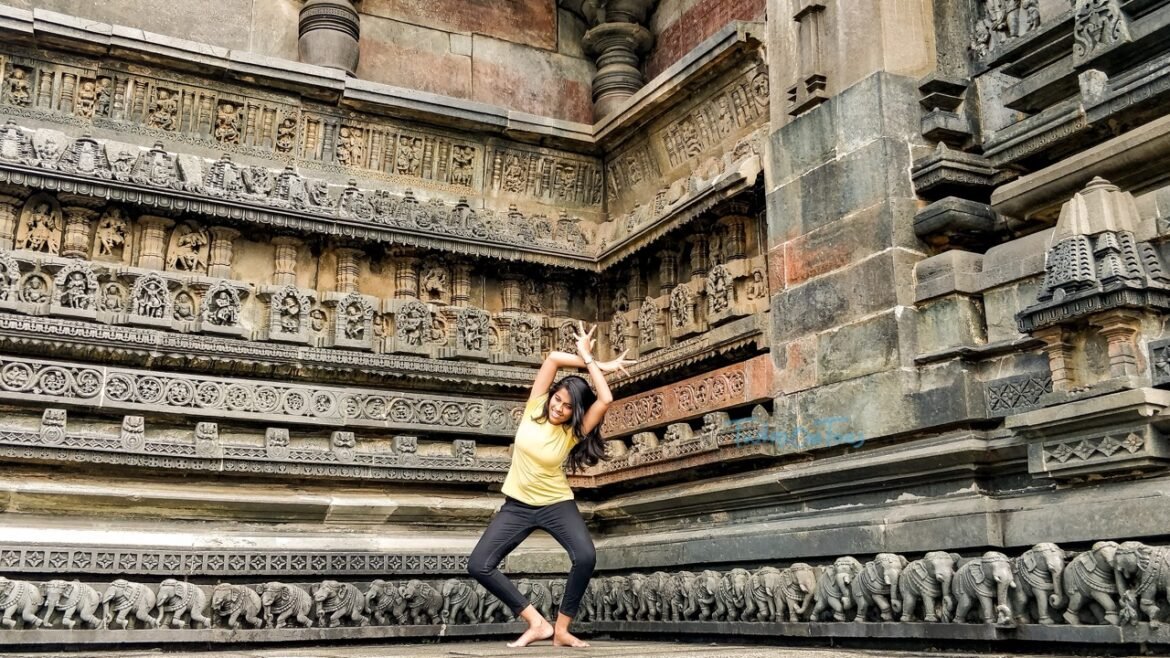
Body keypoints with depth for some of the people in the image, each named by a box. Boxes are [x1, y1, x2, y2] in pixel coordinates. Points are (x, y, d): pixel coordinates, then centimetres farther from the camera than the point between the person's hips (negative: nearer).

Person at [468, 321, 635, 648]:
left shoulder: (573, 432, -11)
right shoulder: (534, 409, -7)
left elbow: (606, 400, -27)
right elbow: (553, 357, -16)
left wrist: (589, 359, -17)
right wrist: (598, 365, -12)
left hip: (557, 504, -2)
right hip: (517, 506, 2)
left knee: (586, 557, -28)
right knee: (478, 566, -13)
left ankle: (561, 629, -11)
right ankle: (537, 623, -6)